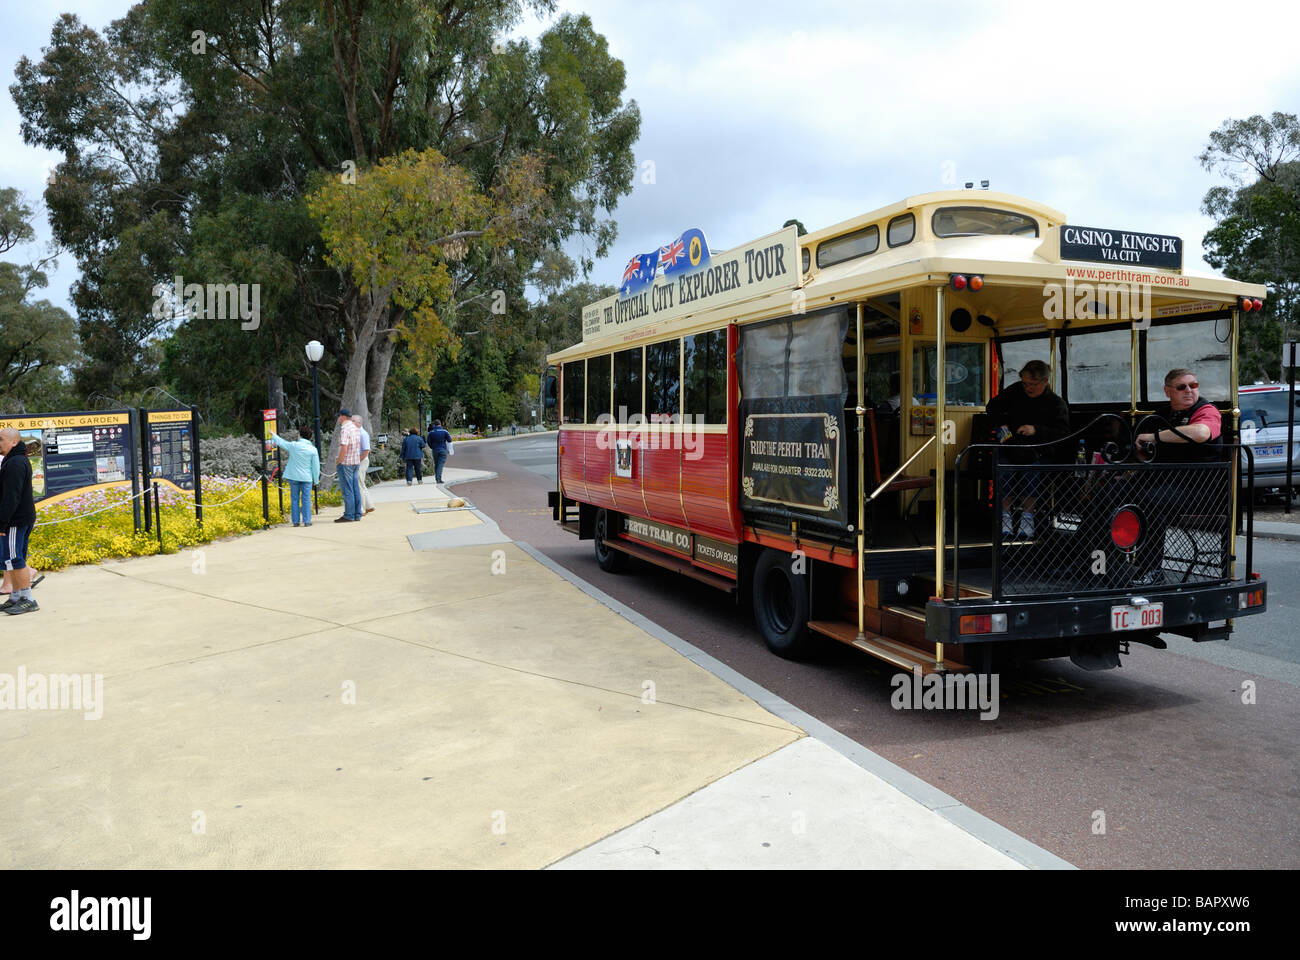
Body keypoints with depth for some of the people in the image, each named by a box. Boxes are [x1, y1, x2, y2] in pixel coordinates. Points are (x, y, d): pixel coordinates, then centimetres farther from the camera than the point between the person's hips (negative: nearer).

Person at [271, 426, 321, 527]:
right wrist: (316, 480, 8)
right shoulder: (313, 449, -6)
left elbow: (281, 442, 14)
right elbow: (316, 466, -3)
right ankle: (306, 521, 1)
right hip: (307, 478, -1)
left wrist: (273, 435, 33)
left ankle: (296, 521, 9)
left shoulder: (293, 445, -5)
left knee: (295, 499, 8)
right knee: (306, 499, 4)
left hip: (294, 477, 1)